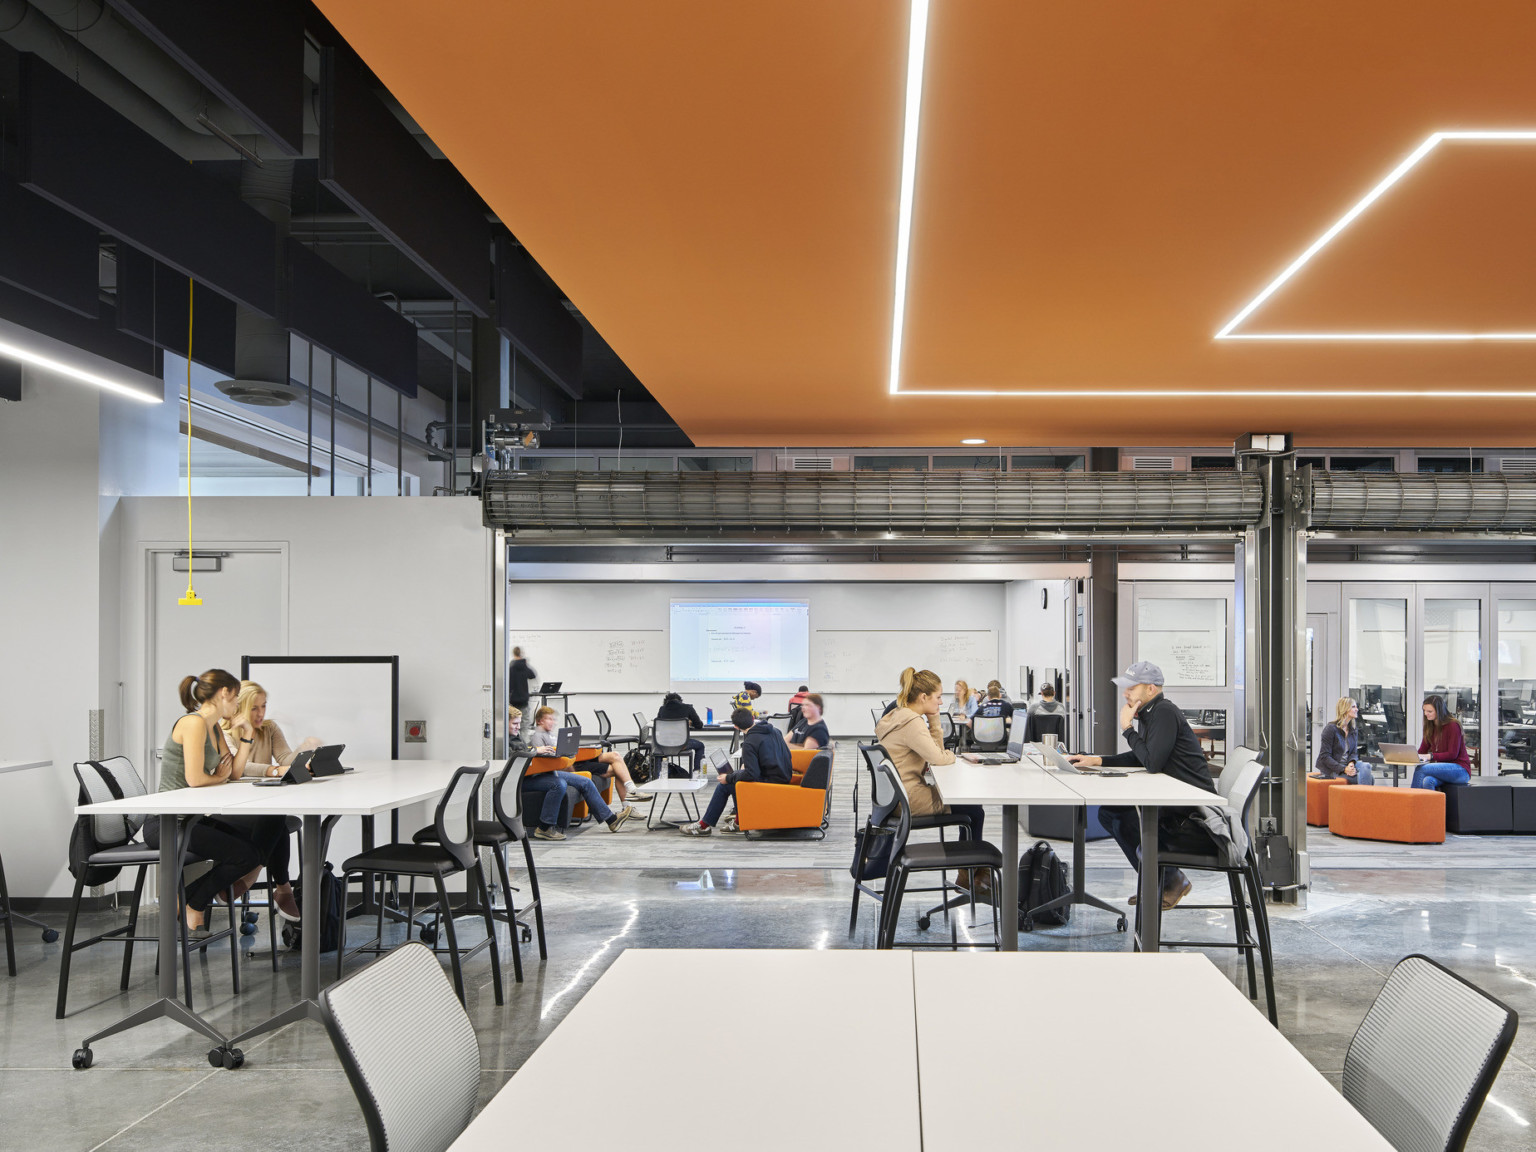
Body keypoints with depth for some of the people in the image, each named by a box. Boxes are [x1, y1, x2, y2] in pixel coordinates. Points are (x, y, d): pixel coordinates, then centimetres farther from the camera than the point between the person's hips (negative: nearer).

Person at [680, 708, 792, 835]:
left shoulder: (750, 742, -18)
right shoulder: (775, 731, 8)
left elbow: (751, 774, -24)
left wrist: (728, 778, -7)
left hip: (770, 784, -9)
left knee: (724, 786, 4)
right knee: (737, 774, 24)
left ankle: (703, 826, 16)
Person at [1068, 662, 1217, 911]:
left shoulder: (1165, 713, -18)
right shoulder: (1148, 714, 12)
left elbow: (1152, 762, -26)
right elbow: (1139, 759, 20)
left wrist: (1128, 729, -13)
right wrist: (1097, 760, 10)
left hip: (1193, 814, -10)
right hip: (1171, 801, 10)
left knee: (1128, 823, -24)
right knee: (1108, 813, 10)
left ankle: (1173, 880, -1)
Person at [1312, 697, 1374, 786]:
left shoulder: (1353, 729, 11)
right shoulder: (1331, 728, -11)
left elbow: (1354, 752, 9)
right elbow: (1325, 756, -14)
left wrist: (1351, 763, -16)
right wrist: (1343, 769, -23)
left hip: (1346, 765, 6)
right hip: (1330, 769, -6)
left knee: (1366, 766, -23)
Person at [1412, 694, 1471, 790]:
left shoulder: (1453, 725, -9)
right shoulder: (1430, 727, 13)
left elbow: (1452, 754, -15)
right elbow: (1422, 751, 10)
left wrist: (1431, 756, -25)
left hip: (1460, 769, -6)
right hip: (1443, 767, 6)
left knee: (1420, 769, -29)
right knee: (1427, 781, -31)